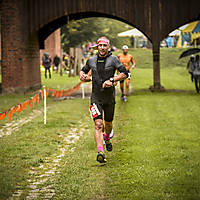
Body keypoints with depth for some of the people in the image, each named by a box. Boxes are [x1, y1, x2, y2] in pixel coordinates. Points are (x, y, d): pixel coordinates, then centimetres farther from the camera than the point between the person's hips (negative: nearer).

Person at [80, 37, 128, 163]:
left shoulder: (113, 59, -5)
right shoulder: (91, 60, 4)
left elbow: (125, 73, -9)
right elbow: (84, 70, 23)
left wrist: (112, 80, -20)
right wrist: (83, 75, 0)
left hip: (110, 98, 0)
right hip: (96, 98, 0)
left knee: (108, 123, 17)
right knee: (98, 124, -15)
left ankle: (107, 139, 51)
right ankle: (100, 152, -25)